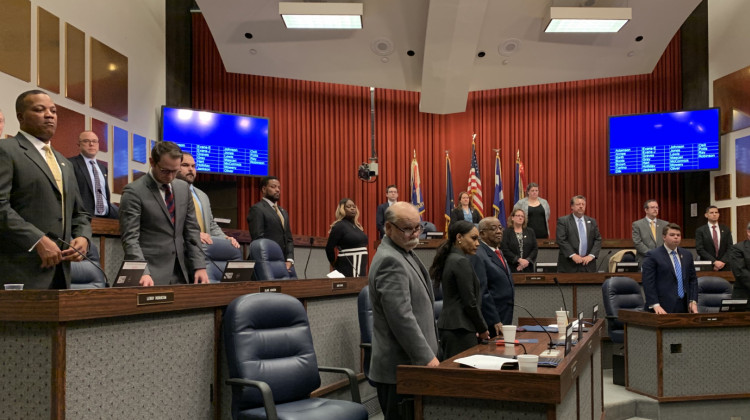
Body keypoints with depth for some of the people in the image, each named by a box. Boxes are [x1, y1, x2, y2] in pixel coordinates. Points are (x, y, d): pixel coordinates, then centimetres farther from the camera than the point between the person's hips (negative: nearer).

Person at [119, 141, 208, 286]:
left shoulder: (184, 188, 9)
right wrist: (143, 273, -25)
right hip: (151, 275, -5)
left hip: (180, 274, 5)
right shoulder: (134, 191, -8)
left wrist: (199, 266, 2)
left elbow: (191, 230, 11)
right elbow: (130, 238, -13)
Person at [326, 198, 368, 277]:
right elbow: (329, 248, -11)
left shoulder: (358, 226, 14)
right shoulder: (339, 226, -9)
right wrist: (335, 265, 0)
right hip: (348, 269, -7)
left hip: (362, 268, 8)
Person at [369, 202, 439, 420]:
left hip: (411, 361, 9)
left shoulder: (404, 253, 13)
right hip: (400, 367, -9)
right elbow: (402, 318, -23)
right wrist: (427, 357, -18)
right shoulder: (390, 260, -17)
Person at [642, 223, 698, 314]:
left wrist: (693, 301, 4)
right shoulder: (653, 255, -4)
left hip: (683, 307, 5)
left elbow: (692, 279, 16)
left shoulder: (687, 255, 14)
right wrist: (655, 305, -17)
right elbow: (648, 283, -10)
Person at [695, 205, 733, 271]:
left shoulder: (726, 230, 9)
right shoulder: (700, 230, 1)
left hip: (724, 267, 2)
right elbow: (699, 249, -7)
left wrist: (723, 262, -12)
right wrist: (714, 262, -15)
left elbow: (730, 248, 4)